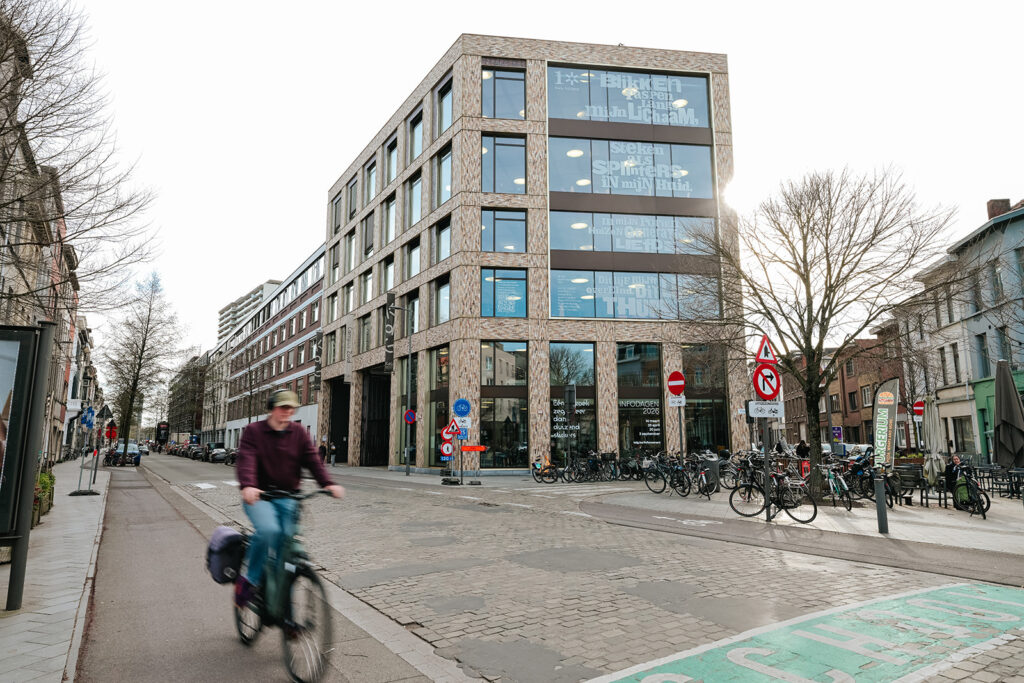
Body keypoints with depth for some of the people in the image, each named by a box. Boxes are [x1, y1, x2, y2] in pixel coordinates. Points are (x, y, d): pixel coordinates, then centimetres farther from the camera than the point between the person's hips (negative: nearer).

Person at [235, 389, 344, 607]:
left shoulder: (298, 432, 7)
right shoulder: (253, 431, -1)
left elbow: (312, 459, -4)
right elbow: (246, 460, -16)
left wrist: (328, 483, -21)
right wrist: (248, 486, -36)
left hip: (287, 497, 3)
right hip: (259, 496, -3)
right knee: (268, 529, -31)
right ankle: (249, 579, -7)